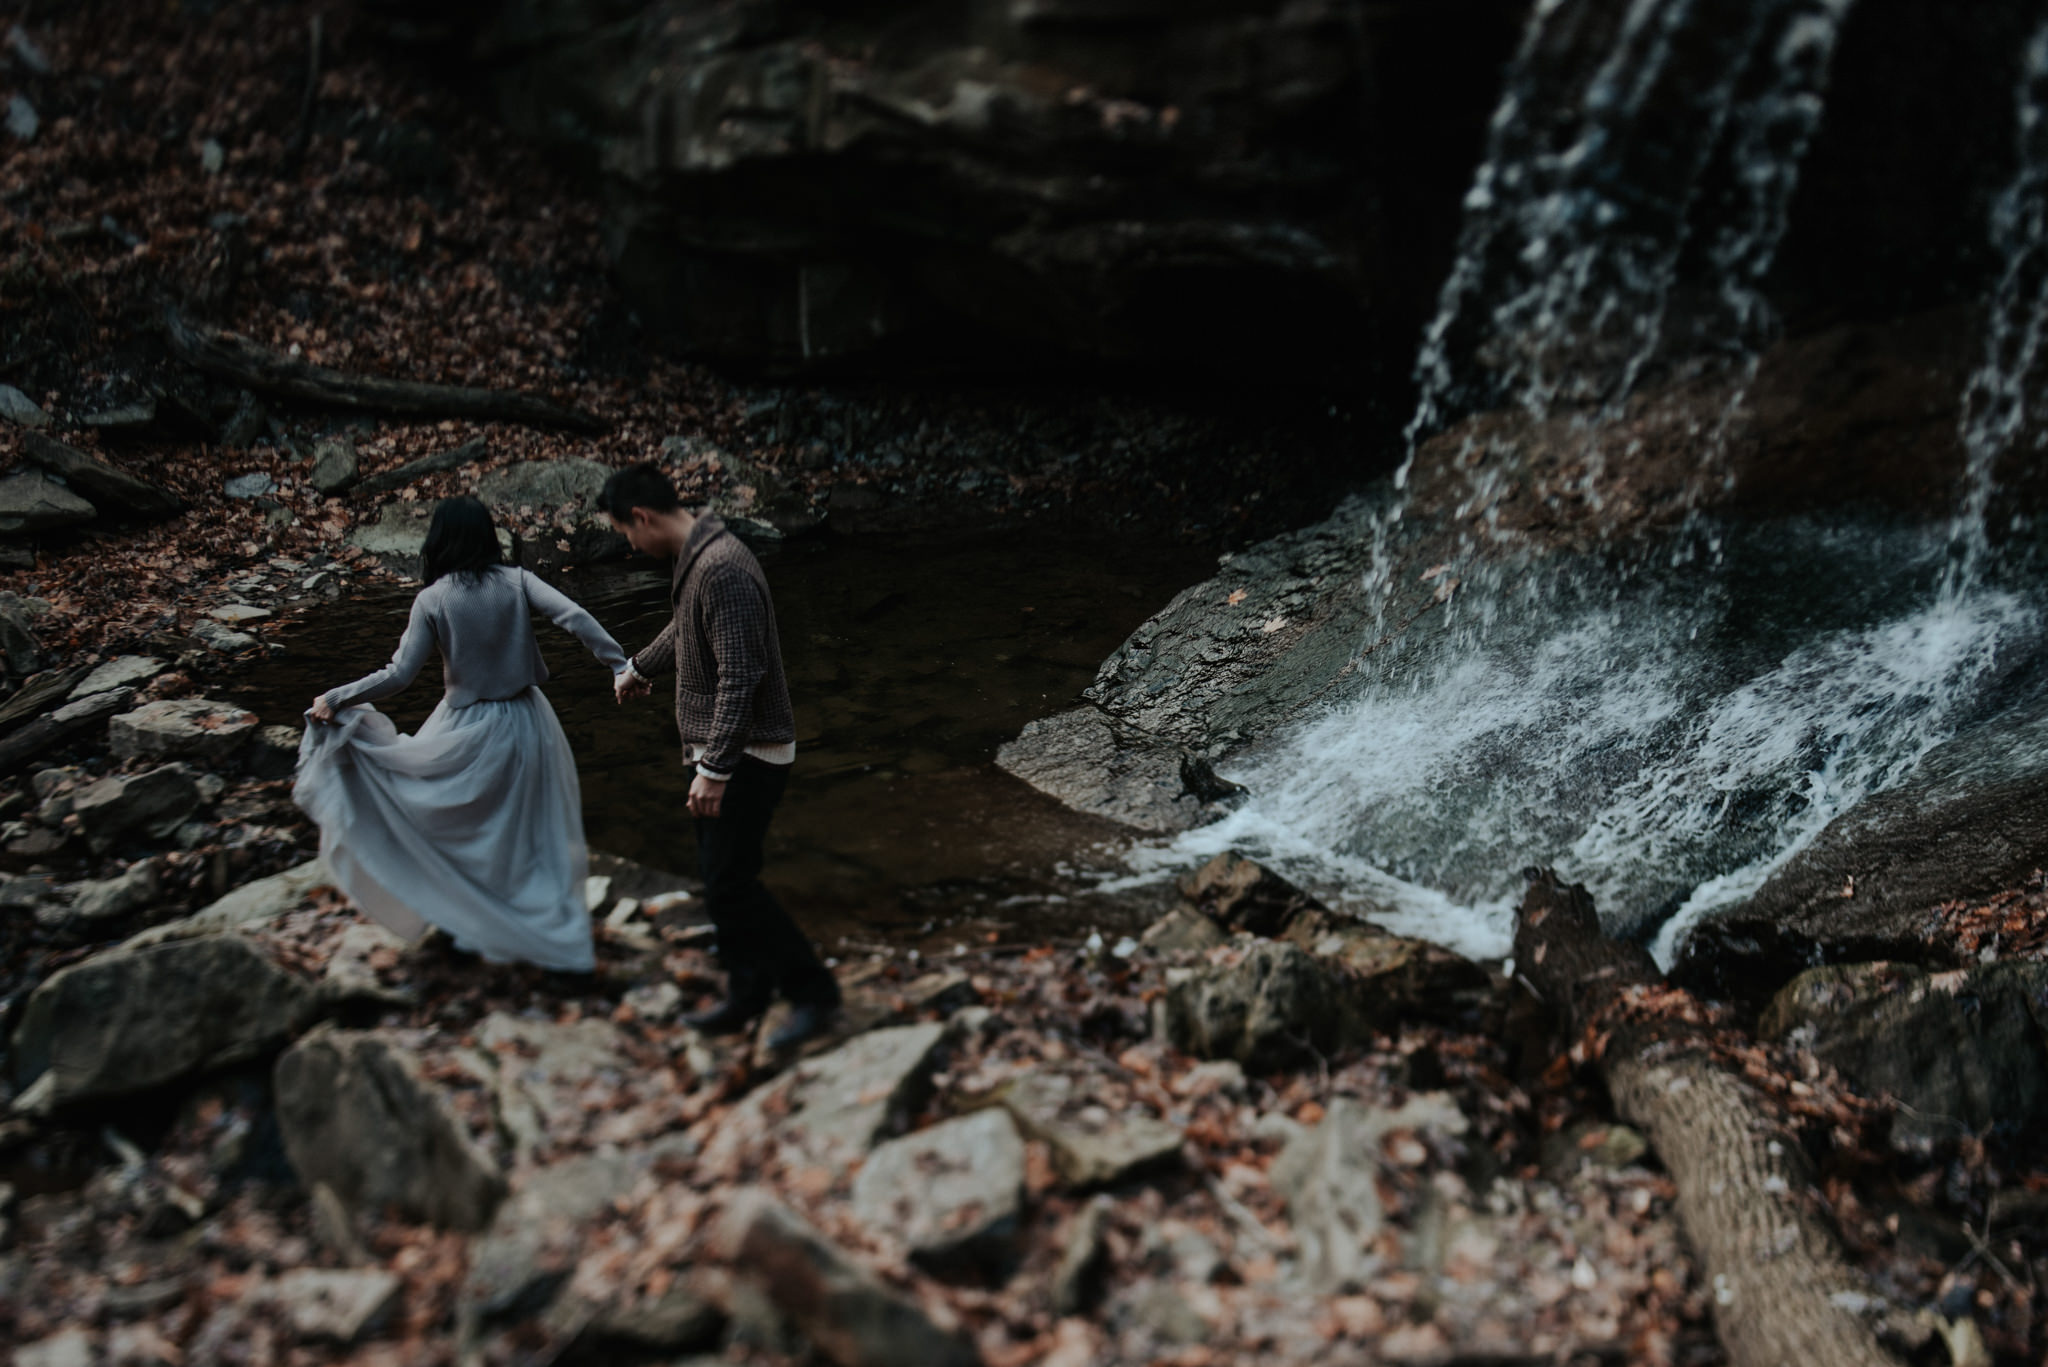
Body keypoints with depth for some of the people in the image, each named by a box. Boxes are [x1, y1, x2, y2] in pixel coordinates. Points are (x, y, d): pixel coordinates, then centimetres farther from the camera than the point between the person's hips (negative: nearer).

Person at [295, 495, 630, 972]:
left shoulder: (432, 600, -11)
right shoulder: (515, 582, -6)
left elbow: (399, 674, -13)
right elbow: (574, 617, -18)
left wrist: (335, 699, -4)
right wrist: (621, 664, -15)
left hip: (470, 731, -3)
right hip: (527, 723, 3)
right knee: (533, 831, 17)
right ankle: (562, 938, 22)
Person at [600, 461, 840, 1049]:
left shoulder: (722, 569, -24)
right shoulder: (696, 557, 9)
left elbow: (740, 677, -28)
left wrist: (714, 768, -27)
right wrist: (639, 667, 48)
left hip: (747, 755, -10)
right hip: (721, 750, 10)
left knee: (730, 881, -8)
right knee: (720, 877, 15)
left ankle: (812, 989, 5)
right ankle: (747, 994, 26)